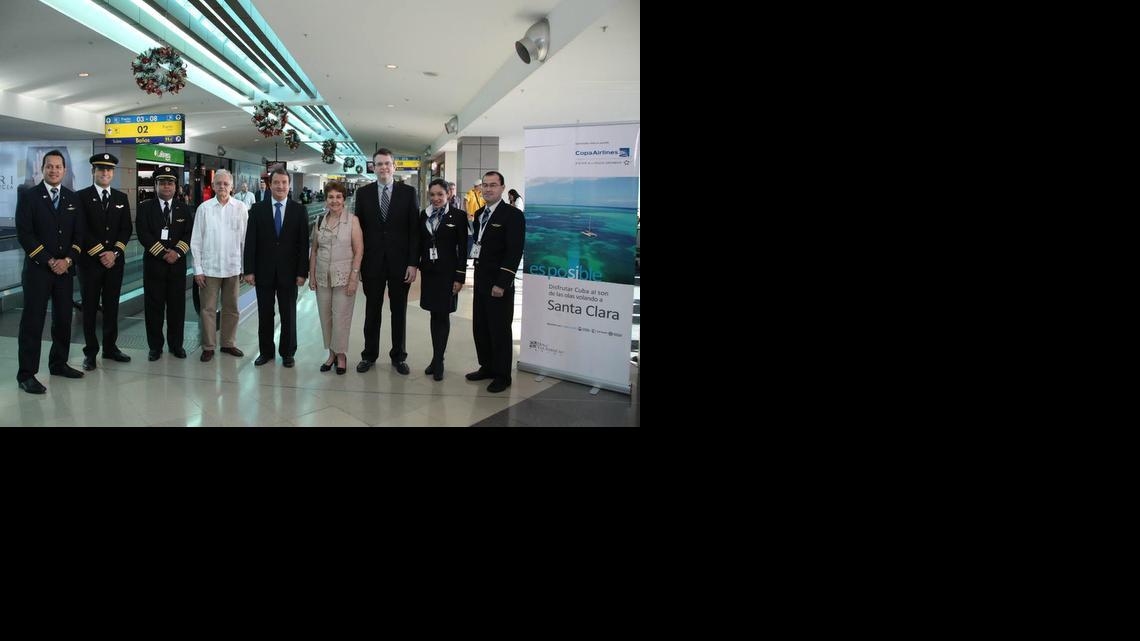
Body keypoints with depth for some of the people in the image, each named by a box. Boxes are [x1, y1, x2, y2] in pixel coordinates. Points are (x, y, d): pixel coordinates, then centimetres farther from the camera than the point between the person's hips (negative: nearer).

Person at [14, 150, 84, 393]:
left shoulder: (72, 198, 11)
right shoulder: (28, 196, -1)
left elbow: (78, 234, 8)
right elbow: (24, 234, -8)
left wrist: (67, 260, -7)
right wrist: (49, 261, -13)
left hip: (65, 269, 4)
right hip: (37, 269, -4)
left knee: (63, 318, 9)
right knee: (32, 321, -3)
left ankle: (58, 363, 23)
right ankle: (26, 374, 1)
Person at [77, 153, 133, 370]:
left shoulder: (121, 198, 10)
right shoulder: (82, 196, -1)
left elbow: (126, 228, 6)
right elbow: (82, 229, -8)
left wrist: (114, 253, -7)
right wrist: (100, 253, -13)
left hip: (115, 260, 3)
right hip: (90, 260, -3)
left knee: (112, 305, 8)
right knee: (90, 306, 2)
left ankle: (110, 347, 17)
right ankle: (90, 351, 7)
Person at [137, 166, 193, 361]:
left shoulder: (184, 209, 11)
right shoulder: (145, 207, 4)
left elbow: (189, 234, 3)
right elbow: (143, 234, -5)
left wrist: (177, 252, -12)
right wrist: (163, 253, -13)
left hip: (177, 264, 2)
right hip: (153, 263, -2)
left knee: (177, 305, 5)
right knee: (154, 306, 2)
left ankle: (176, 344, 16)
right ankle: (155, 346, 10)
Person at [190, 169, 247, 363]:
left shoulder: (240, 208, 0)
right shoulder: (204, 208, -2)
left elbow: (245, 238, 3)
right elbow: (196, 241, 0)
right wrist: (197, 269, -3)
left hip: (233, 267, 1)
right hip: (209, 267, -1)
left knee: (231, 308, 12)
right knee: (208, 308, 4)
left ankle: (228, 343, 26)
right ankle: (208, 346, 14)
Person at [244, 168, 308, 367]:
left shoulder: (299, 210, 0)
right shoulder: (257, 209, 2)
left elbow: (303, 243, -2)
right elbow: (250, 241, 0)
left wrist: (302, 272, -7)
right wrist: (249, 270, -5)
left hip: (288, 272, -1)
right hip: (263, 271, 1)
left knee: (288, 314, 8)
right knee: (265, 314, 10)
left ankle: (287, 352, 21)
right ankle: (266, 351, 23)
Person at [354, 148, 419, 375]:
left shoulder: (408, 192, -1)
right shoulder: (363, 193, 3)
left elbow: (414, 230, -3)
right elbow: (359, 228, 4)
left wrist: (413, 263, -8)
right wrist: (357, 263, 0)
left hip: (400, 262, -1)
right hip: (372, 262, 1)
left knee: (399, 311, 9)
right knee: (372, 310, 10)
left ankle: (398, 356, 21)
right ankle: (369, 355, 22)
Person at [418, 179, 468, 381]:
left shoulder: (458, 216, -5)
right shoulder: (424, 215, 7)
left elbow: (462, 248, -7)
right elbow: (420, 243, 11)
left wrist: (460, 277, -10)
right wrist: (414, 266, 4)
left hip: (447, 272, -4)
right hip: (429, 271, 4)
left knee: (443, 315, 0)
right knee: (434, 314, 10)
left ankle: (438, 360, 7)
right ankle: (436, 358, 17)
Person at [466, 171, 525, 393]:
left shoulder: (513, 215, -12)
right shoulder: (480, 214, 12)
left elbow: (514, 252, -17)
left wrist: (502, 283, -21)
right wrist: (478, 274, 9)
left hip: (499, 284, -7)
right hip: (481, 281, 7)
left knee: (500, 330, 1)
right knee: (480, 328, 14)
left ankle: (502, 375, 13)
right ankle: (487, 367, 28)